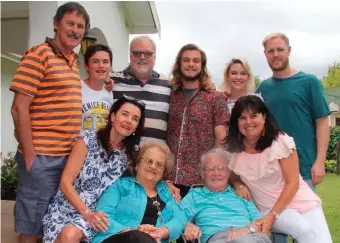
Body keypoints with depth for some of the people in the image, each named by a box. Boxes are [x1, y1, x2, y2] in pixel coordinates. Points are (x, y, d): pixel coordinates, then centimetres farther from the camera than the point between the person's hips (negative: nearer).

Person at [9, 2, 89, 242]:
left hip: (67, 155, 8)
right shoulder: (39, 54, -10)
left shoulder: (73, 61, 13)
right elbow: (19, 109, -14)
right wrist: (29, 155, -16)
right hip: (41, 156, -7)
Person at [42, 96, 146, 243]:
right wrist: (87, 212, -16)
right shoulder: (88, 139, -8)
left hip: (96, 212, 2)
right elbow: (65, 182, -9)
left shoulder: (131, 154, 2)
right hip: (67, 207, -1)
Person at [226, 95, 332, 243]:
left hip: (301, 202, 0)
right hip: (268, 208, 0)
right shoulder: (233, 148, -6)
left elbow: (292, 183, -11)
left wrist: (273, 215, -18)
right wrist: (238, 185, -11)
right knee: (304, 230, -27)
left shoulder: (281, 141, -13)